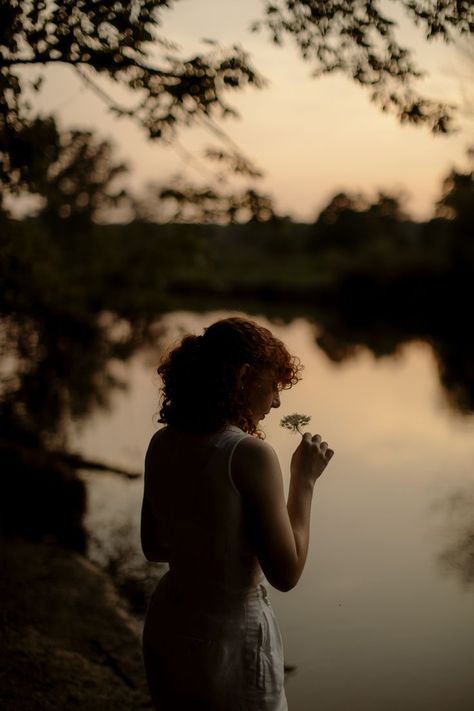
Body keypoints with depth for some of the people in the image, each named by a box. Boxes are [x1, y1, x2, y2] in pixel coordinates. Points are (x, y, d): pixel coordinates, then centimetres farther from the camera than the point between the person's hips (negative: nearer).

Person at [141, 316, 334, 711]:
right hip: (229, 637, -6)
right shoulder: (250, 454, -22)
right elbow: (286, 574, -17)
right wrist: (304, 479, -10)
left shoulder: (162, 445, -3)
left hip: (164, 629, 6)